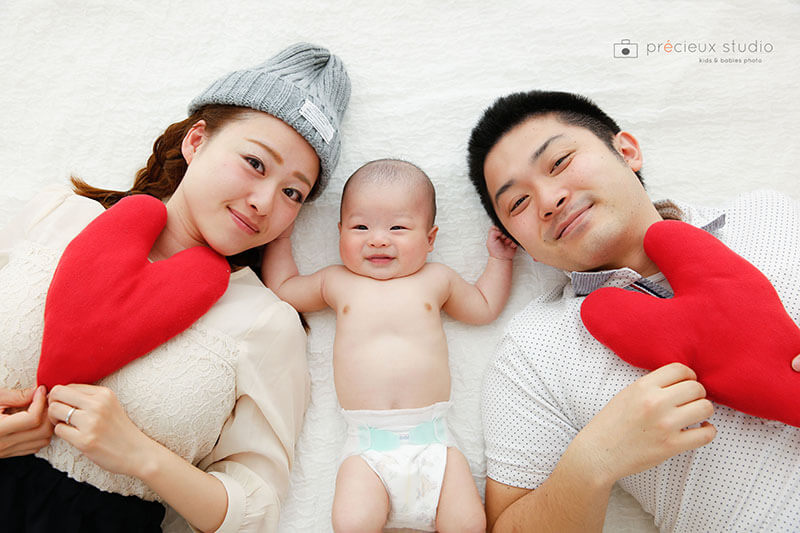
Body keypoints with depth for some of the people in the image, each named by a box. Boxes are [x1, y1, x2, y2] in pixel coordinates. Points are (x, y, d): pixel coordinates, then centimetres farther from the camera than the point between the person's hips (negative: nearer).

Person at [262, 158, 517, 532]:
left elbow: (485, 308, 26)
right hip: (367, 445, 0)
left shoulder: (436, 280, 11)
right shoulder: (336, 283, 10)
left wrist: (499, 259, 20)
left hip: (432, 440, 1)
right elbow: (280, 287, 23)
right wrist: (281, 228, 25)